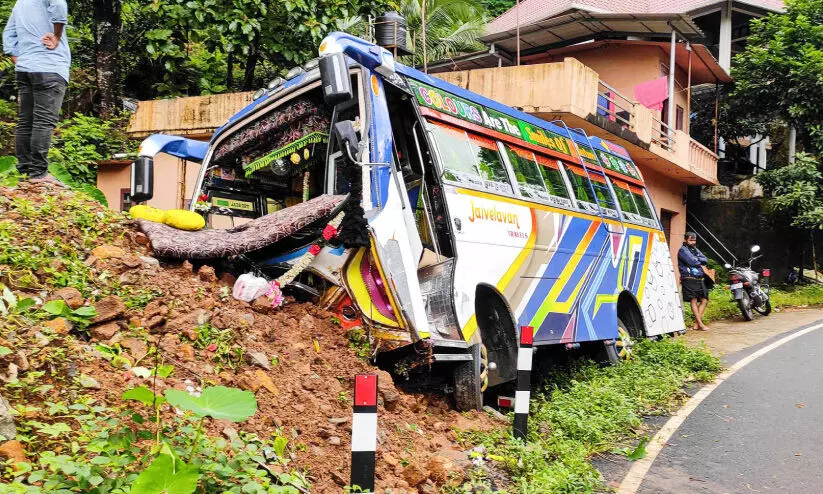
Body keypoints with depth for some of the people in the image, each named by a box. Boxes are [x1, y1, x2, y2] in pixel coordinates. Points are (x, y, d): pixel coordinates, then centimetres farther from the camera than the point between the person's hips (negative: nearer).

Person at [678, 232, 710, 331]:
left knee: (704, 300, 5)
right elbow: (692, 262, -16)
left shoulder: (695, 250, 22)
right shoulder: (683, 250, -4)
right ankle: (701, 324, -14)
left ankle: (696, 324, 6)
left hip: (699, 279, 9)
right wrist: (700, 261, 3)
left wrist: (696, 259, -7)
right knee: (694, 301, -10)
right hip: (689, 279, -9)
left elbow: (705, 260, 9)